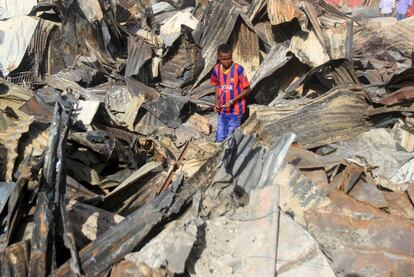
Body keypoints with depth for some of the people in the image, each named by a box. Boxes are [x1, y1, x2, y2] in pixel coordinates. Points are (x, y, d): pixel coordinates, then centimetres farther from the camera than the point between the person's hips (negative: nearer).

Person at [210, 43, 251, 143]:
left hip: (235, 110, -4)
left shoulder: (238, 69, -18)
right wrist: (216, 102, 0)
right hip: (222, 110, 5)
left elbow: (247, 89, -12)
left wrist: (232, 101, -20)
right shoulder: (216, 69, -3)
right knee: (219, 139, 12)